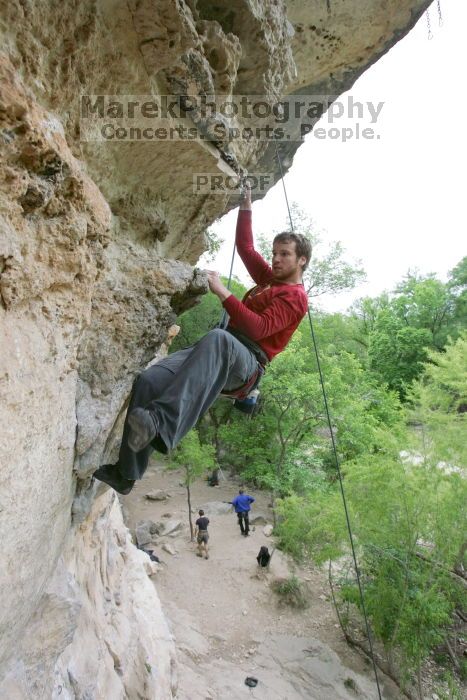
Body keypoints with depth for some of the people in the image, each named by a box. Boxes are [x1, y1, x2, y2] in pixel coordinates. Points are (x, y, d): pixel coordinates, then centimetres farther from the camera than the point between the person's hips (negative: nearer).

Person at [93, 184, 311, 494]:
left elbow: (258, 328, -16)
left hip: (247, 362, -8)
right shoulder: (269, 279, 27)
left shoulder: (296, 296, 0)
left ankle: (162, 424, -57)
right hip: (219, 352, 8)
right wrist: (246, 205, 30)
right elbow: (245, 246, 34)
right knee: (149, 380, -17)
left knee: (218, 338, -45)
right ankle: (126, 473, -12)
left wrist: (223, 293, -17)